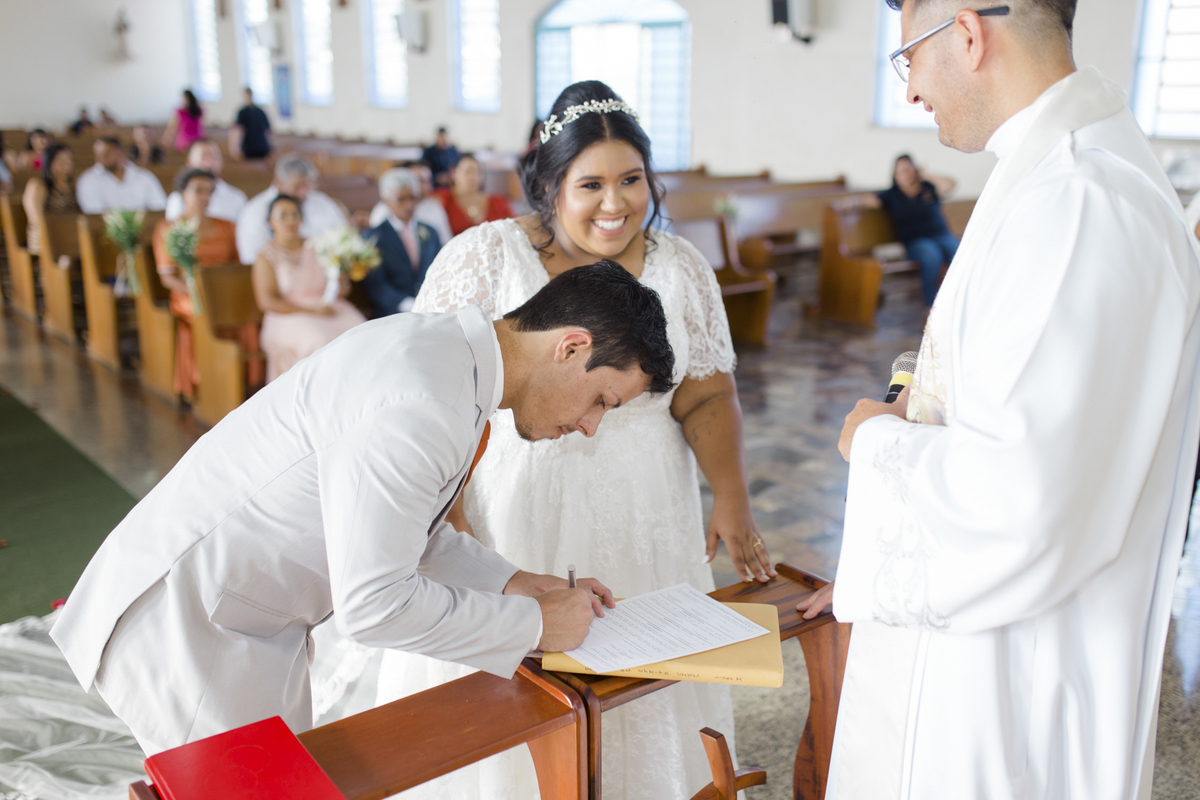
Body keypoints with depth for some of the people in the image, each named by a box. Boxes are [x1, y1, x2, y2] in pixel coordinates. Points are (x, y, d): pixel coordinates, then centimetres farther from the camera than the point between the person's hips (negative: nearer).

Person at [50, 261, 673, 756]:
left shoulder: (438, 344, 1)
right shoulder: (419, 407, -31)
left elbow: (398, 524, 11)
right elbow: (371, 602, -29)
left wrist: (511, 583, 4)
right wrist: (533, 625, -18)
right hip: (186, 626, -9)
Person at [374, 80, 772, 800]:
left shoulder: (681, 268, 4)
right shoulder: (483, 256, -5)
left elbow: (707, 398, 2)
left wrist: (732, 498, -11)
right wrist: (442, 520, -17)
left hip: (636, 523, 3)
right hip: (505, 515, -2)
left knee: (636, 700, 11)